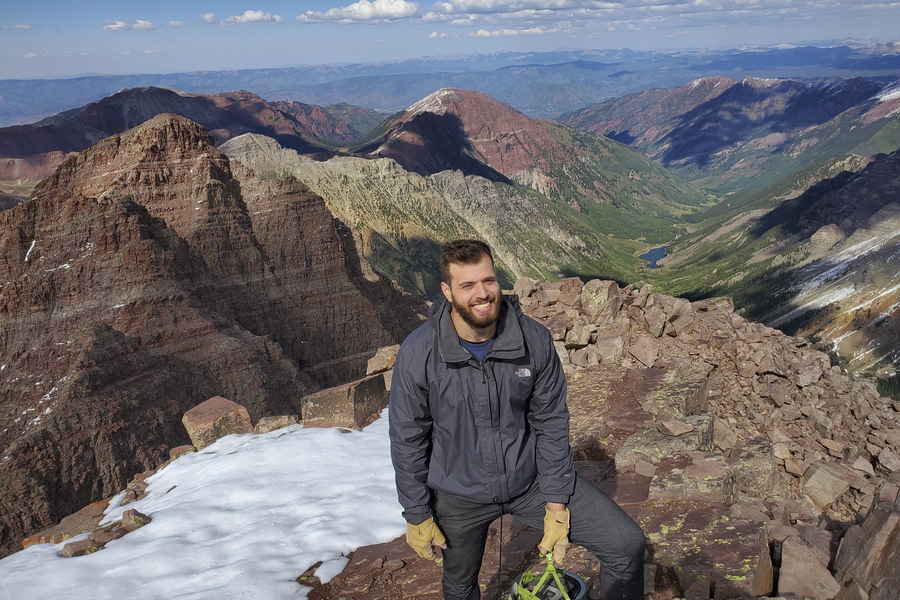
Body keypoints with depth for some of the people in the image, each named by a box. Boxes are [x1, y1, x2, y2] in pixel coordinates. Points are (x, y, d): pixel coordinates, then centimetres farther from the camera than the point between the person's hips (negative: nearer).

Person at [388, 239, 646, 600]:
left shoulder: (535, 340, -16)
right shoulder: (417, 353, -20)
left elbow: (551, 422, -6)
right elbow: (407, 438, -9)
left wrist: (557, 502, -6)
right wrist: (417, 515, -4)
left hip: (530, 477, 1)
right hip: (461, 494, 0)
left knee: (627, 544, -9)